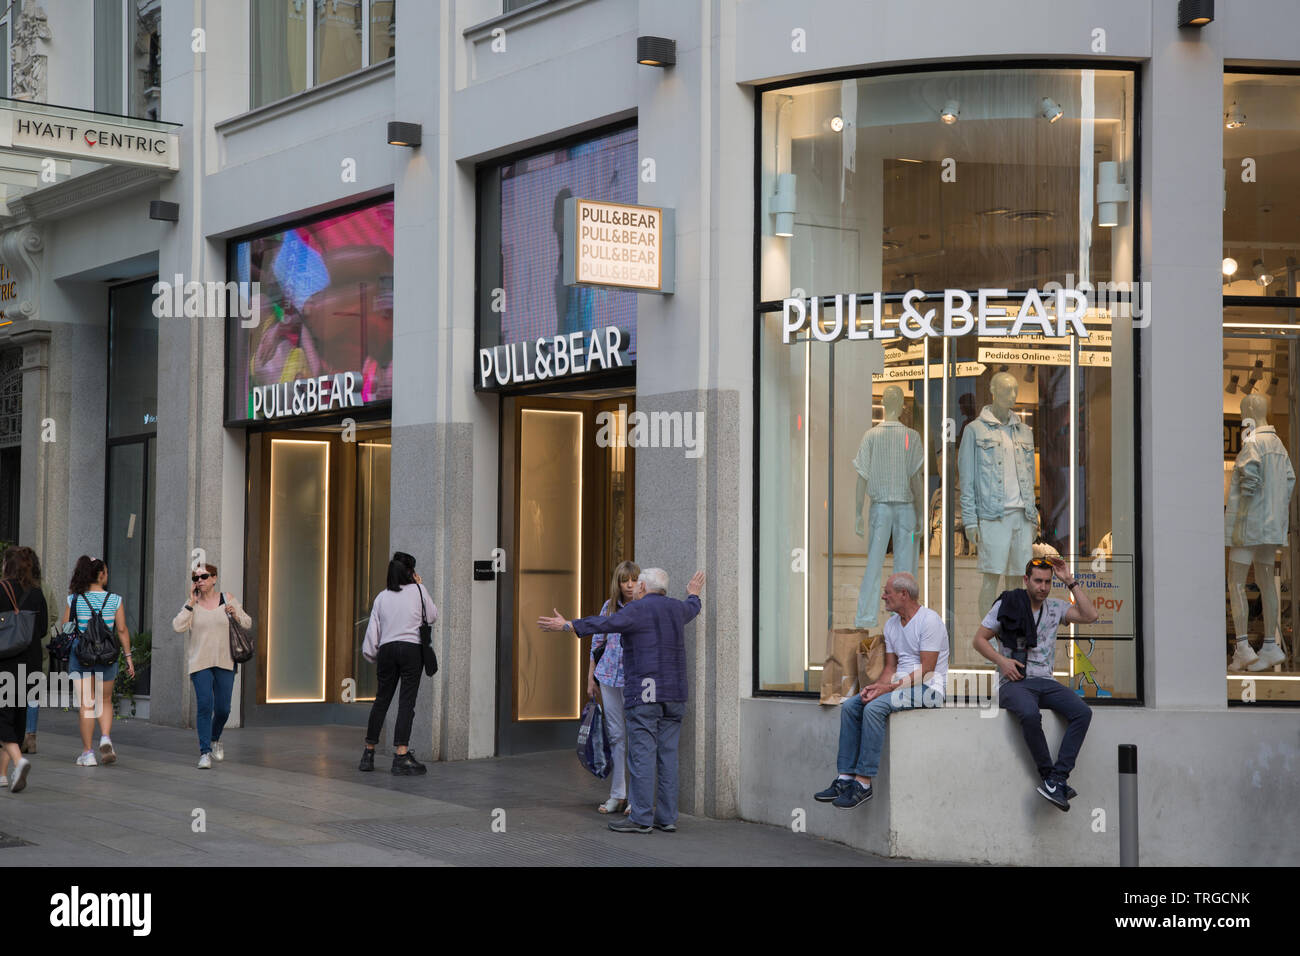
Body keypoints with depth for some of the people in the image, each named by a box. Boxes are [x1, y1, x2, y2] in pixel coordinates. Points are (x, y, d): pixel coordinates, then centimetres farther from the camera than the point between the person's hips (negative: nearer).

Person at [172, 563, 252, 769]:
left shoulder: (228, 599, 4)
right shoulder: (192, 603, 3)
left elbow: (247, 623, 11)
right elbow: (178, 627, -11)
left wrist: (235, 614, -10)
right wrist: (191, 602, -11)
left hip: (225, 662, 1)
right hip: (200, 663, -1)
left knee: (222, 709, 4)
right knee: (204, 705, -15)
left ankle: (215, 739, 34)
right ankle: (205, 752, -13)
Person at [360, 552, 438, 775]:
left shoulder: (382, 597, 9)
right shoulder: (417, 591, 1)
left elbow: (372, 630, 6)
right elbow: (432, 616, 13)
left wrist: (372, 656, 16)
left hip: (387, 649, 4)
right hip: (411, 648, -4)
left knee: (381, 700, 13)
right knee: (407, 701, -5)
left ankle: (368, 753, 18)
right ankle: (401, 755, -13)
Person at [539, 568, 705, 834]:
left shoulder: (638, 610, -7)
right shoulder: (677, 608, 13)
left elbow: (605, 623, -22)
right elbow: (692, 609, 37)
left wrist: (567, 625, -25)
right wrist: (693, 594, 58)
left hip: (644, 693, -7)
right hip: (674, 693, 7)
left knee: (642, 754, -6)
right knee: (668, 754, 7)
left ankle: (641, 818, -7)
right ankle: (667, 817, 7)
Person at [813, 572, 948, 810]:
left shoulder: (929, 620, -13)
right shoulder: (891, 624, 15)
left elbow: (926, 670, -18)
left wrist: (889, 688, -22)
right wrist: (875, 686, -6)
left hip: (927, 687, -9)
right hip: (900, 684, 9)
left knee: (874, 708, -30)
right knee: (849, 706, -8)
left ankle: (863, 782, -28)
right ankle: (846, 778, -12)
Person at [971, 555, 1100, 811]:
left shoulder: (1055, 607, 14)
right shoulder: (1006, 605, 4)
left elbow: (1090, 616, 2)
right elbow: (979, 639, 6)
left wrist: (1070, 582, 2)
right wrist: (1001, 660, -10)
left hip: (1045, 682, 4)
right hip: (1013, 682, -4)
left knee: (1082, 712, -24)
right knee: (1030, 714, -38)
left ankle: (1055, 780, -28)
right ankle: (1050, 775, -22)